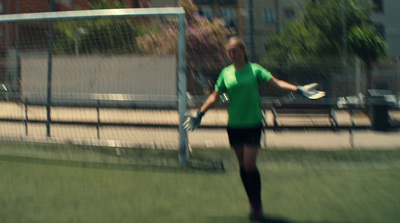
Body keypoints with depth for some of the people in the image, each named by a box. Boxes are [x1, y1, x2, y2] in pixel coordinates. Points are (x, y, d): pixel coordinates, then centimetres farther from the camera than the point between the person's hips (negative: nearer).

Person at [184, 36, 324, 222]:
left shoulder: (255, 70, -1)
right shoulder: (226, 73, 7)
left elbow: (276, 83, -8)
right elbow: (214, 96, 13)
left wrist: (298, 89, -21)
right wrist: (200, 113, 8)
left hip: (253, 124, -3)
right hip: (234, 125, 3)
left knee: (250, 165, -10)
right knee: (242, 165, 9)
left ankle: (257, 207, 2)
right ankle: (252, 202, 24)